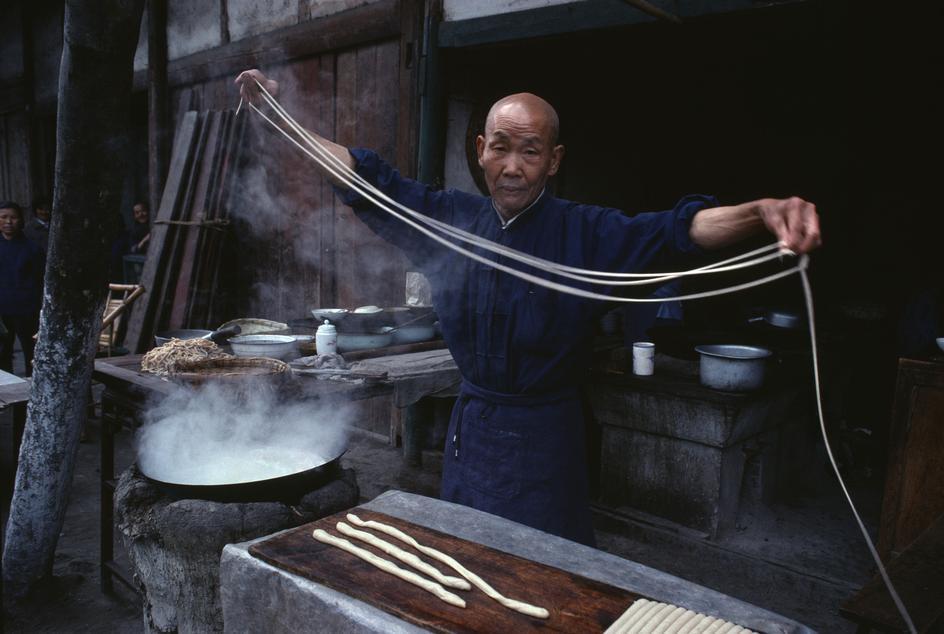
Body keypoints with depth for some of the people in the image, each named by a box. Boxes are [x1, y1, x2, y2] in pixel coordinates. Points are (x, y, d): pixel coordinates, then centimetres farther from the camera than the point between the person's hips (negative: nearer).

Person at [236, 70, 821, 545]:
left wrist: (761, 212, -48)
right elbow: (369, 178, 3)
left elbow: (678, 229, -28)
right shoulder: (451, 219, -2)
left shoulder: (586, 234, -14)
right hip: (470, 424, 5)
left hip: (543, 437, -4)